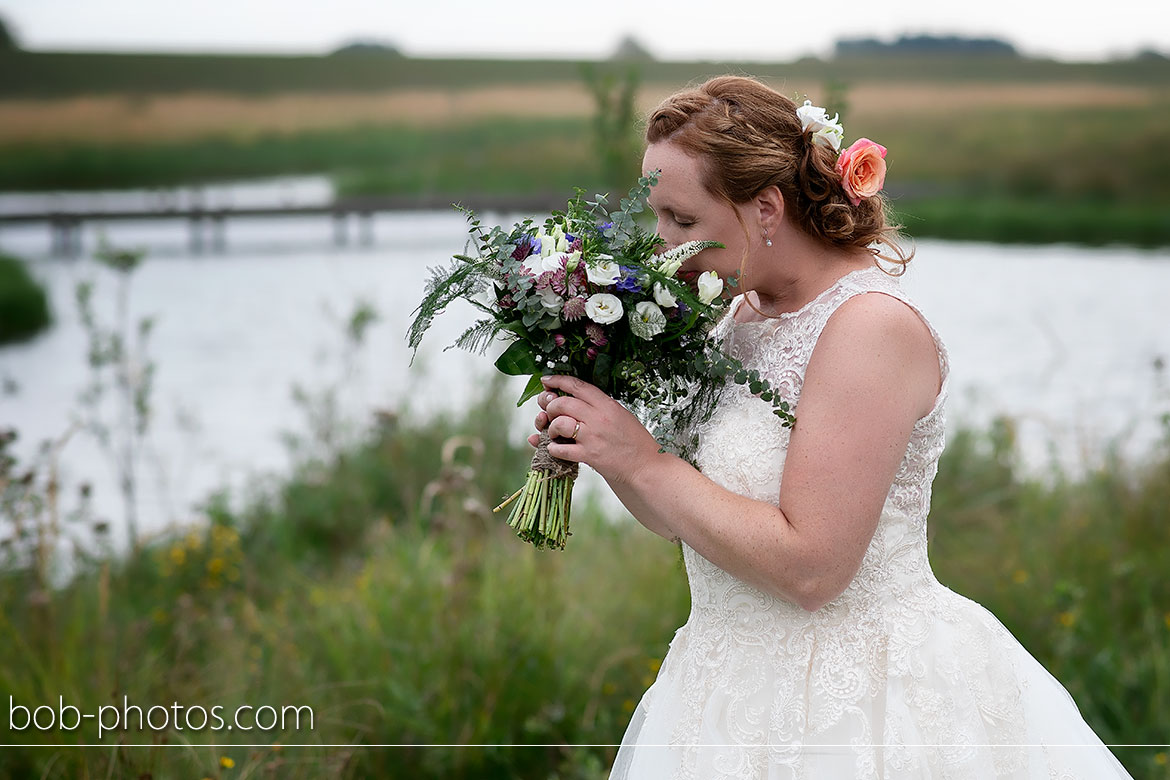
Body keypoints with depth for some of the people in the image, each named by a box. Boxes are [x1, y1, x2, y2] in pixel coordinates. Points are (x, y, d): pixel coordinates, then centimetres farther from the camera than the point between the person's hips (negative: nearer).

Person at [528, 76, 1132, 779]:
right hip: (743, 687, 8)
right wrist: (602, 452, -7)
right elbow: (690, 524, 10)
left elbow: (808, 567, -26)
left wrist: (642, 461, -20)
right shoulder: (747, 312, 4)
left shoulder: (874, 325, -20)